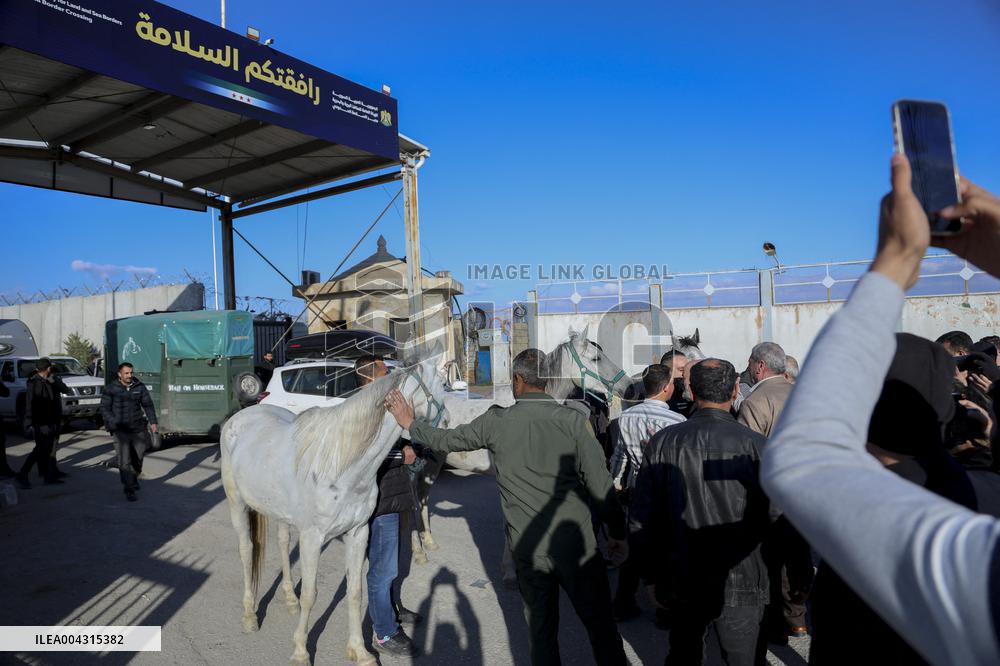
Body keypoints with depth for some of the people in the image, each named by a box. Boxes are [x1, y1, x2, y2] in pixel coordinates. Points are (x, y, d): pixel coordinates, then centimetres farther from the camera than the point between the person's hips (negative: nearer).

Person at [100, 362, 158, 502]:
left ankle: (134, 478, 41)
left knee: (138, 456, 15)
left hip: (138, 428, 3)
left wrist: (152, 422, 1)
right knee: (124, 461, -9)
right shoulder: (111, 389, -3)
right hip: (120, 430, -3)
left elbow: (148, 405, 10)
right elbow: (104, 408, 0)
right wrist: (113, 423, -12)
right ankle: (129, 490, -5)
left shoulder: (140, 387, 4)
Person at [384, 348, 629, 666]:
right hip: (576, 544, -1)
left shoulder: (496, 421, -6)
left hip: (528, 549, 2)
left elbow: (447, 440, 8)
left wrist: (410, 423, 25)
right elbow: (600, 484, -10)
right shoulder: (571, 419, -10)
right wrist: (618, 533, 2)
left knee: (541, 630, 18)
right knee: (601, 626, 13)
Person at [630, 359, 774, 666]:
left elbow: (641, 520, -5)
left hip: (681, 582, 2)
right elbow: (774, 517, -12)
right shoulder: (755, 445, -15)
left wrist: (653, 574, 8)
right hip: (740, 583, -2)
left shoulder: (662, 442, -9)